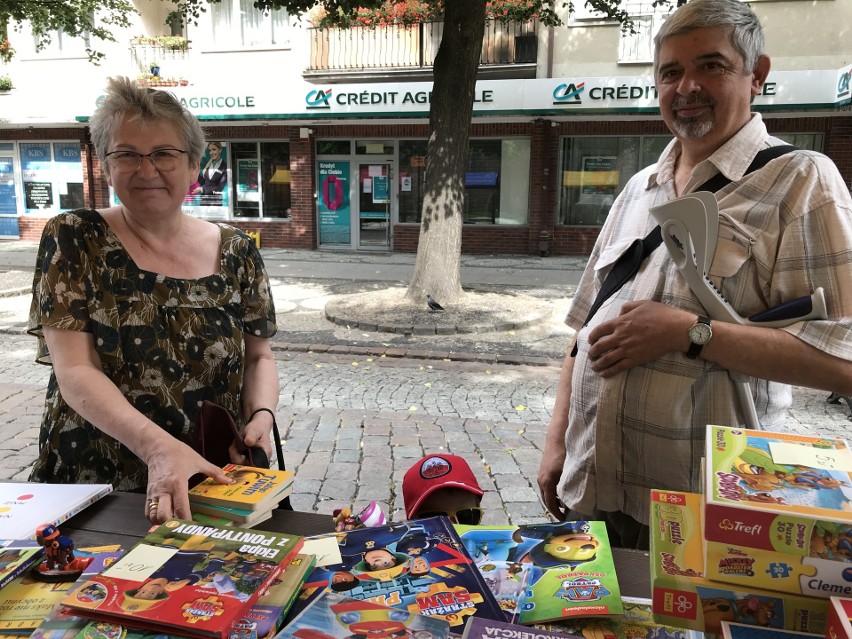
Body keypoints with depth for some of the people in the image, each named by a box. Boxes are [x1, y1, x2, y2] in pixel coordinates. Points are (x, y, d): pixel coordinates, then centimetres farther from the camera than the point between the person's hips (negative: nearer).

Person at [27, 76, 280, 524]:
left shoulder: (236, 252, 3)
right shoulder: (73, 241, -2)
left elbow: (259, 357, 10)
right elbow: (74, 371, -10)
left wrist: (261, 417, -11)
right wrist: (159, 447, -25)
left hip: (214, 484, 2)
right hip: (91, 487, -1)